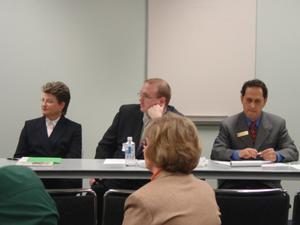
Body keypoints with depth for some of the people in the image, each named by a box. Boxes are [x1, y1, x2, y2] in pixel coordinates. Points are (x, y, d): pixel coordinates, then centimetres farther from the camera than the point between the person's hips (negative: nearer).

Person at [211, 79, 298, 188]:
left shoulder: (278, 123, 9)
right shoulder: (228, 124, 6)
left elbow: (292, 151, 6)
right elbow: (215, 152, -3)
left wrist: (276, 156, -18)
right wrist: (237, 154, -24)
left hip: (266, 183, 2)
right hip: (234, 183, -2)